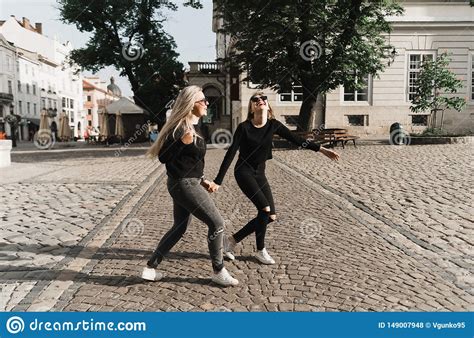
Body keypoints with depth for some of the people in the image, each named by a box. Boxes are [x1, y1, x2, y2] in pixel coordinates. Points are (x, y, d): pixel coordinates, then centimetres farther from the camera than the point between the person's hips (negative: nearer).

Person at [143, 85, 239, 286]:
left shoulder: (193, 126, 11)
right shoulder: (180, 128, -18)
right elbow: (163, 157, -18)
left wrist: (201, 180, 17)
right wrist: (182, 142, -21)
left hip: (188, 183, 10)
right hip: (184, 185, -10)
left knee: (179, 228, 18)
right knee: (217, 223, -3)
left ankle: (150, 268, 26)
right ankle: (219, 272, 12)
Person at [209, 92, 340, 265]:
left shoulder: (274, 125, -3)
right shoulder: (244, 127, -15)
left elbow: (296, 139, 1)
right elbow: (231, 153, -16)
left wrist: (321, 149, -2)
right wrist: (218, 181, -20)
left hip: (260, 173, 6)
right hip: (243, 172, -6)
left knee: (270, 215, 2)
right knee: (265, 210, -17)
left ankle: (232, 240, 15)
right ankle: (260, 250, 6)